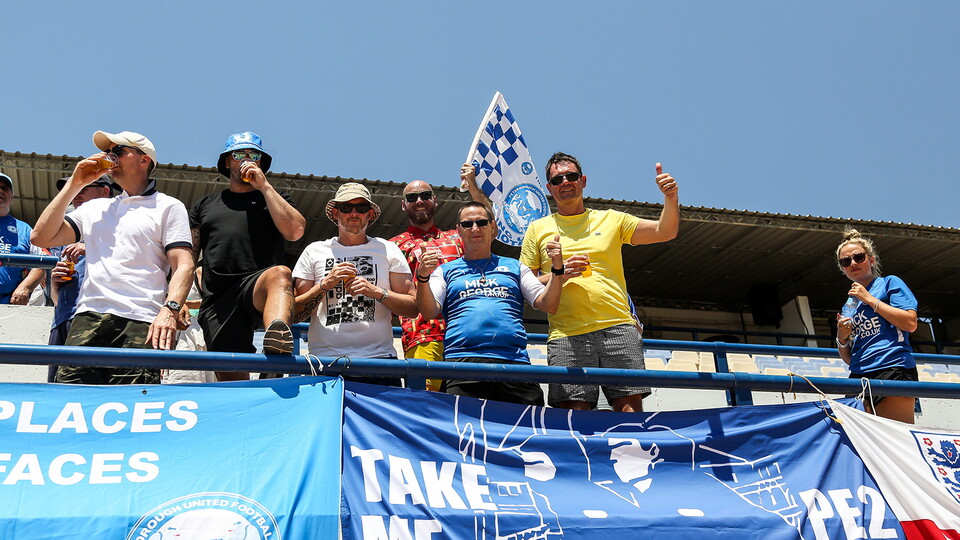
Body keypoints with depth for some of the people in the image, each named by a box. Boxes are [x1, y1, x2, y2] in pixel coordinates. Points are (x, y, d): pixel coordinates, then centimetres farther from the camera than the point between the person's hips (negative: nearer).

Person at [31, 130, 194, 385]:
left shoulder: (168, 206, 12)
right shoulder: (94, 208, 28)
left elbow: (183, 265, 0)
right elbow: (42, 237, 18)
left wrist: (169, 310, -18)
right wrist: (74, 185, 17)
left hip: (139, 324, -4)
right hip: (88, 319, 5)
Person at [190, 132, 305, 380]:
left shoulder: (275, 199, 21)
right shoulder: (204, 205, 27)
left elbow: (295, 231, -2)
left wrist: (264, 185, 0)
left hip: (257, 287, -3)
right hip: (216, 302, 3)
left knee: (280, 274, -39)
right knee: (230, 378, -5)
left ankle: (278, 337, -66)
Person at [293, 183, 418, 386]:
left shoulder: (388, 250, 14)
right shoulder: (314, 251, 13)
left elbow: (413, 307, 5)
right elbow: (293, 314, 7)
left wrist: (376, 291, -9)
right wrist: (325, 285, -6)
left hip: (378, 356, 0)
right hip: (325, 360, 0)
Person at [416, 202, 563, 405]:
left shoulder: (514, 267, 23)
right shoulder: (446, 270, 20)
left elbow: (548, 306, 14)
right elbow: (429, 312, 5)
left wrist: (557, 270, 0)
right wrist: (422, 277, -10)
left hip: (514, 361, 2)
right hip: (463, 360, -1)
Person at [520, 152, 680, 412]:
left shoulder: (611, 219, 16)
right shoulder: (538, 229, 16)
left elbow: (665, 232, 8)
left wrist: (671, 200, -10)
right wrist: (559, 274, -6)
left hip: (618, 328, 1)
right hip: (567, 335, 0)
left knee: (631, 408, -7)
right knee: (575, 411, -10)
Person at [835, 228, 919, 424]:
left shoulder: (889, 283, 10)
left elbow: (910, 323, -7)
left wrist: (870, 299, -4)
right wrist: (842, 339, 0)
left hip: (893, 370, -5)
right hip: (859, 376, 5)